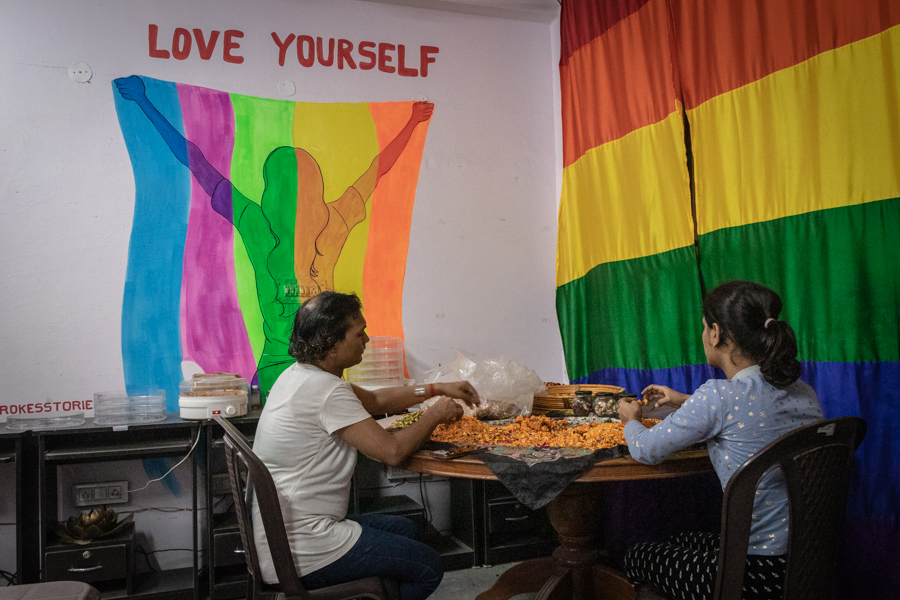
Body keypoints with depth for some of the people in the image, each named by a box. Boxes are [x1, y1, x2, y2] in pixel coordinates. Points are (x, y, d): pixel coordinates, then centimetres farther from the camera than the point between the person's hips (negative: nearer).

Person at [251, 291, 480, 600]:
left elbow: (375, 400, 18)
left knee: (404, 528, 23)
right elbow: (392, 450, -23)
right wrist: (434, 414, -5)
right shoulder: (326, 390, -24)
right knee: (428, 566, 0)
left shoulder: (299, 374, 8)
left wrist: (437, 389, 13)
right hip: (299, 554, -10)